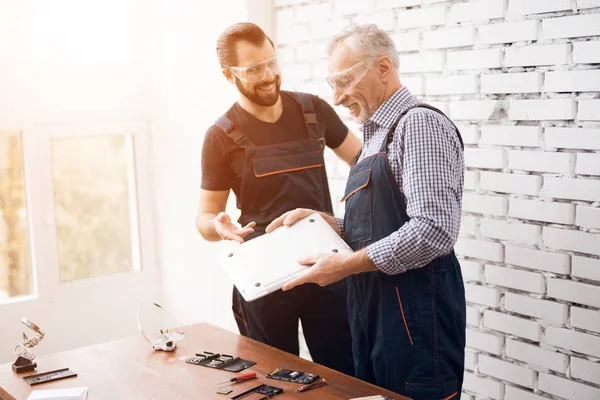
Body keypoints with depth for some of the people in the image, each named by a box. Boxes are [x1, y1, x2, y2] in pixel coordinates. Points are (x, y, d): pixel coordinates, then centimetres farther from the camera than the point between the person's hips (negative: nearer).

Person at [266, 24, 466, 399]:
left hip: (417, 312, -9)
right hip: (373, 311, 9)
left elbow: (434, 230, -24)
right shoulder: (378, 134, 16)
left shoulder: (420, 123, -13)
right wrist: (320, 219, 7)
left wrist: (346, 264, -19)